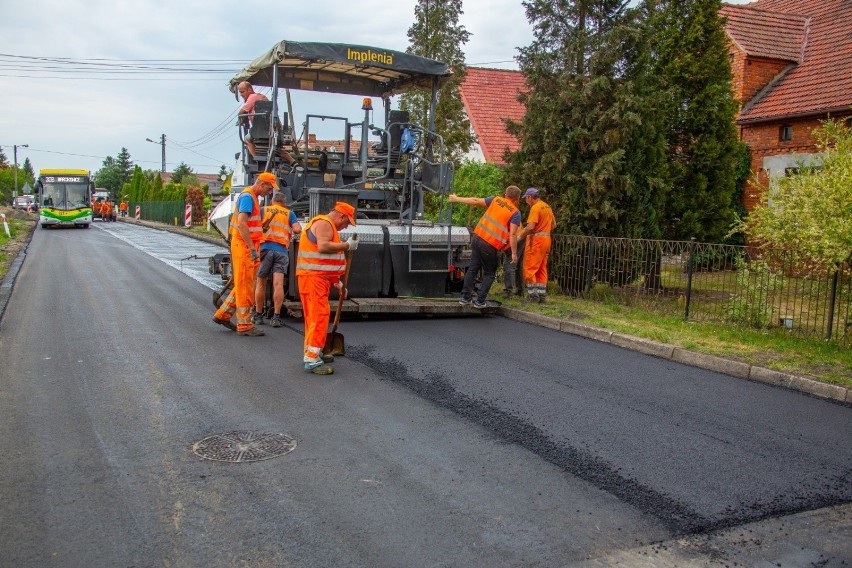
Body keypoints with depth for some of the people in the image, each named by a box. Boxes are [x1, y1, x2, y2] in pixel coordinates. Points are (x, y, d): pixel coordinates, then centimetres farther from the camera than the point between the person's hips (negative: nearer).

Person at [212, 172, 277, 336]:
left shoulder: (252, 197, 18)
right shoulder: (247, 196, -14)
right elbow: (241, 224, -24)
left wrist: (254, 249, 20)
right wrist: (252, 249, -24)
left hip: (248, 247, 10)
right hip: (244, 246, -10)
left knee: (244, 285, 15)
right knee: (245, 286, -4)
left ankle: (222, 315, 23)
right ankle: (244, 325, 1)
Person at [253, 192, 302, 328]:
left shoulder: (263, 210, 16)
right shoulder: (289, 213, 16)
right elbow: (298, 229, 2)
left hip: (264, 248, 0)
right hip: (282, 250, 0)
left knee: (260, 283, 9)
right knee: (278, 284, -5)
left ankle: (258, 315, 15)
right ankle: (276, 317, -9)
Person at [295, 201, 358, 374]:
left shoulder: (329, 226, 25)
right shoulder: (324, 223, -9)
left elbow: (329, 261, 28)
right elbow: (323, 247, -26)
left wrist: (337, 282, 27)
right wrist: (347, 245, -15)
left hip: (320, 278, 11)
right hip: (313, 277, -11)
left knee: (315, 315, 16)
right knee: (319, 315, -14)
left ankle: (313, 352, 26)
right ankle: (311, 360, -16)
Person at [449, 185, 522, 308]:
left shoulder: (495, 200, 8)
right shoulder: (515, 213, -4)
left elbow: (476, 201, 11)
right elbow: (512, 234, -11)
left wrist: (457, 199, 22)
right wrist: (514, 253, -7)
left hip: (478, 237, 5)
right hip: (491, 246, -4)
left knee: (472, 269, 14)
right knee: (489, 274, 11)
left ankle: (465, 297, 16)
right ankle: (479, 301, 5)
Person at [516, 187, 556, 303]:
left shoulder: (535, 207, -14)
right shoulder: (547, 207, 14)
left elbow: (531, 226, -23)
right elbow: (553, 224, 19)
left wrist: (519, 235, -14)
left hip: (536, 240, -9)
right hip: (546, 239, 9)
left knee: (530, 268, -2)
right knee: (542, 269, 12)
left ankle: (533, 295, -4)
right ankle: (541, 295, 13)